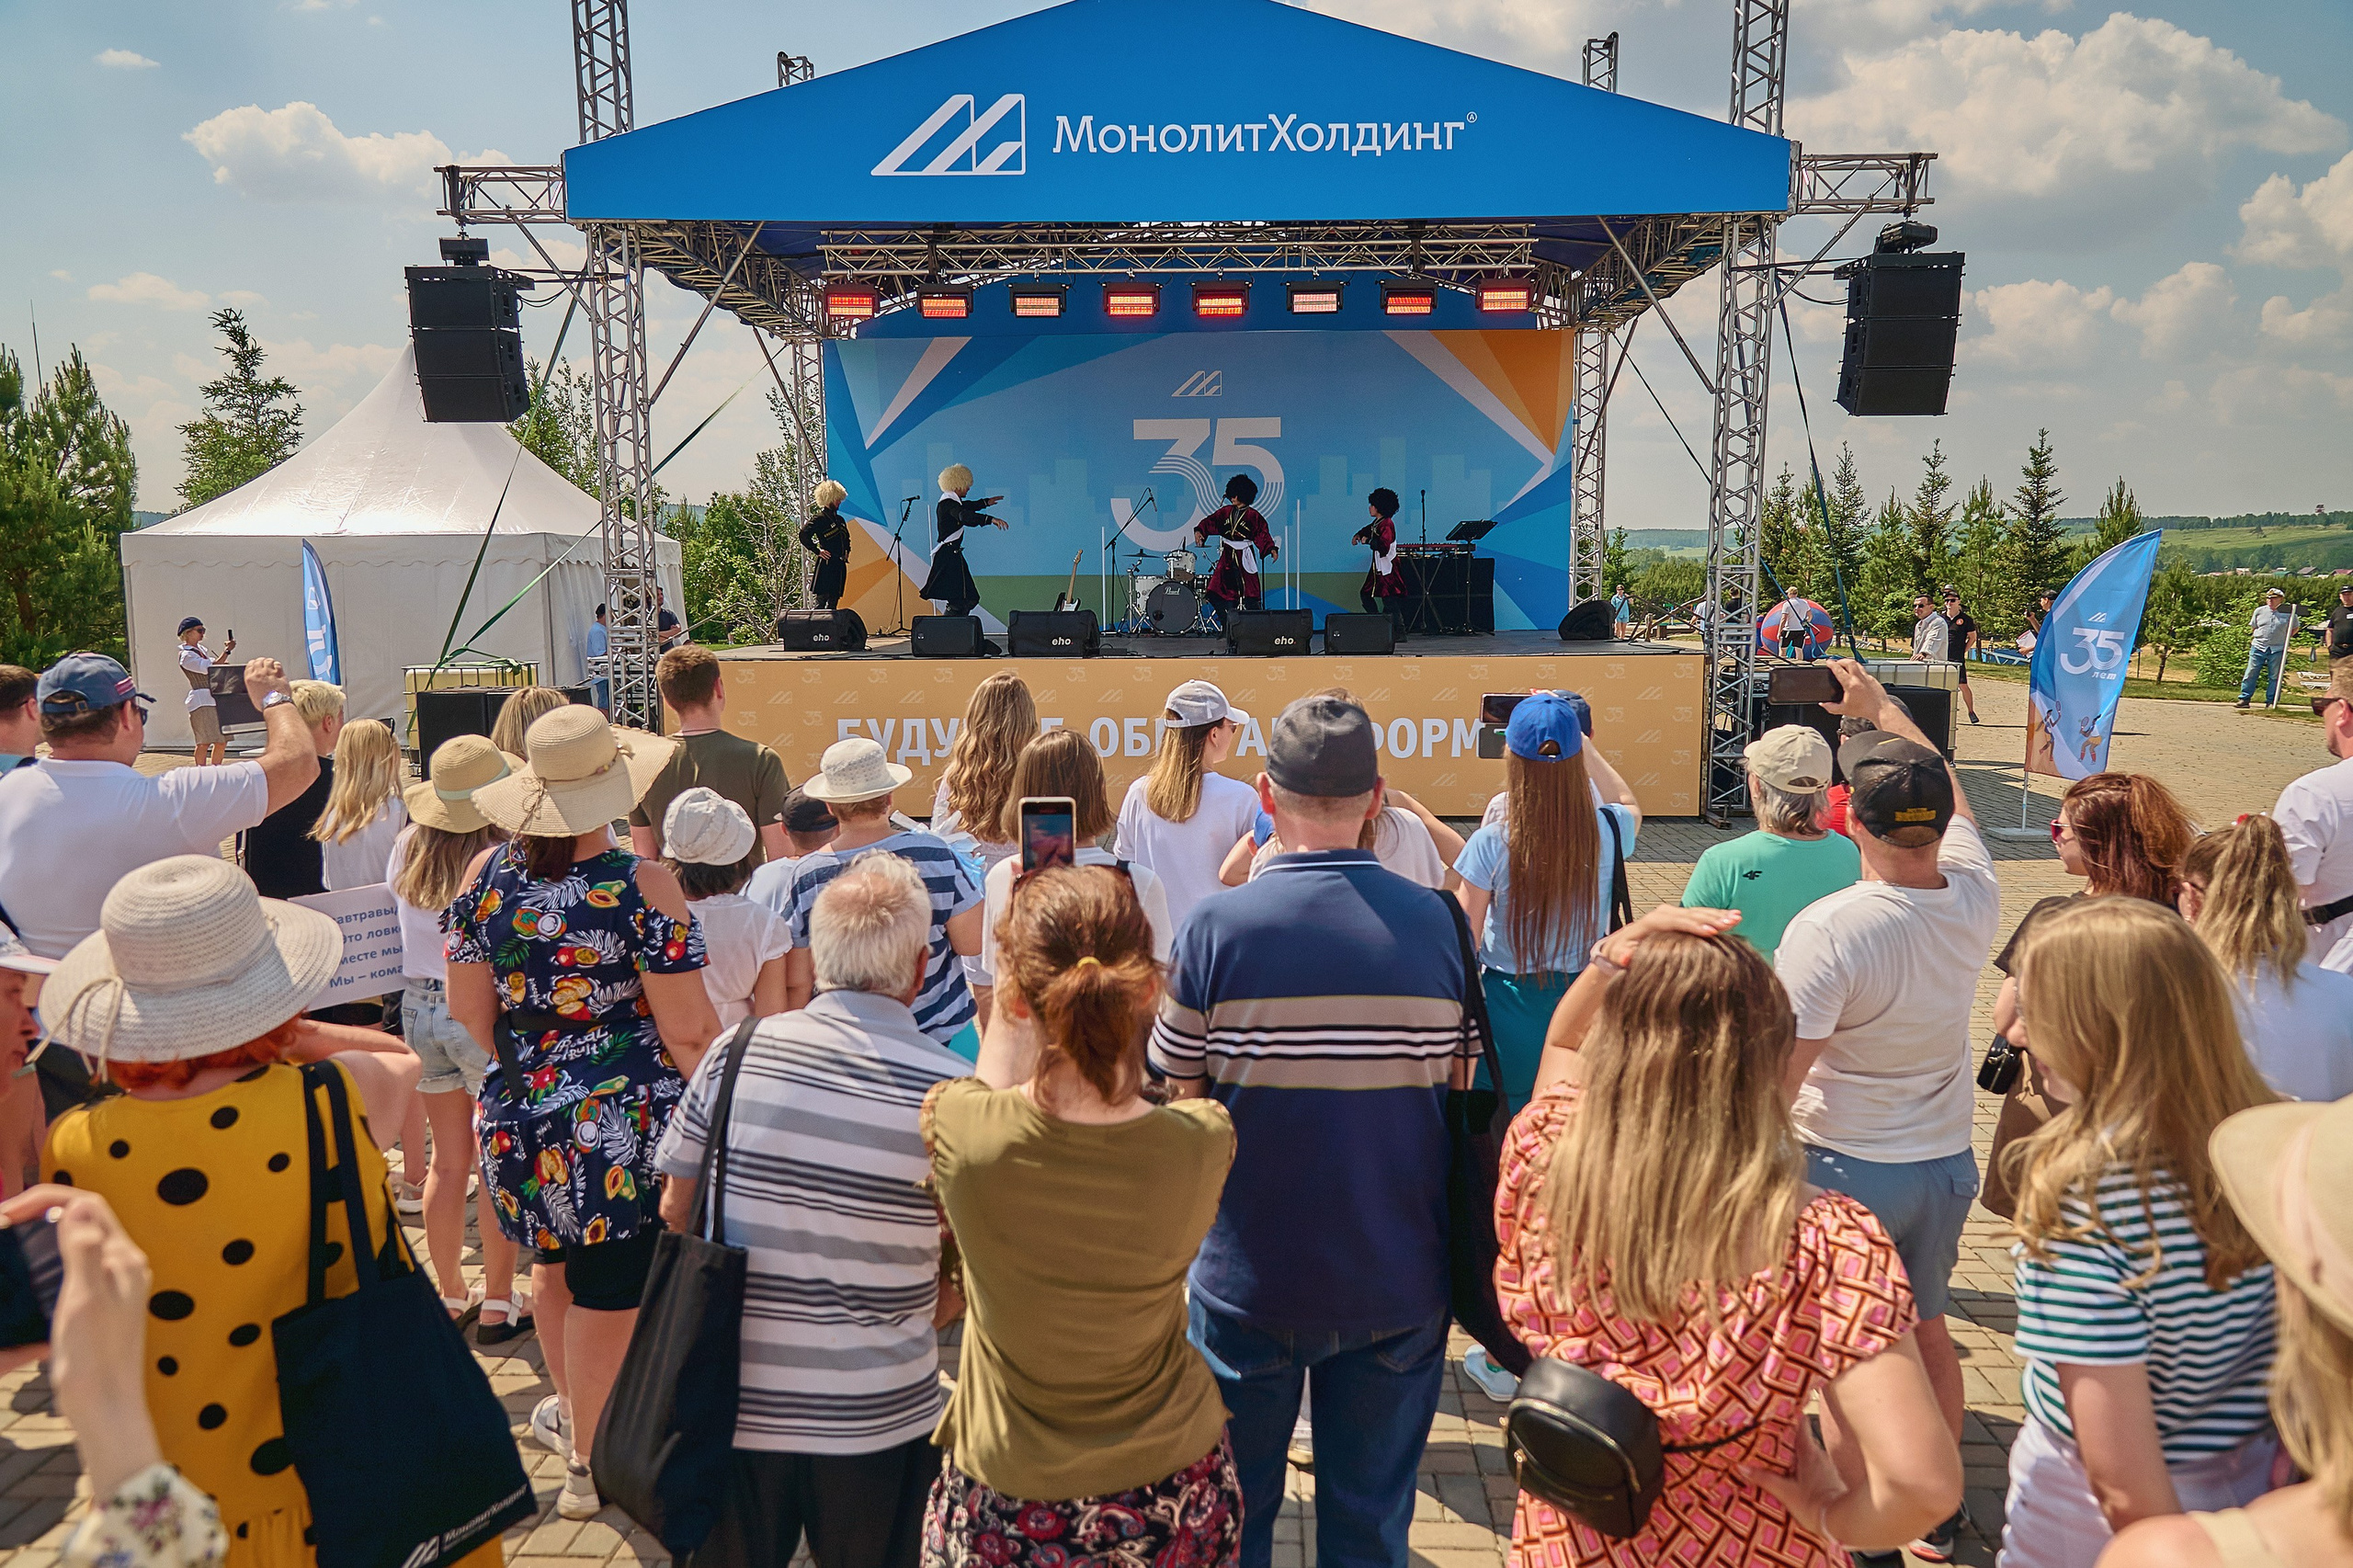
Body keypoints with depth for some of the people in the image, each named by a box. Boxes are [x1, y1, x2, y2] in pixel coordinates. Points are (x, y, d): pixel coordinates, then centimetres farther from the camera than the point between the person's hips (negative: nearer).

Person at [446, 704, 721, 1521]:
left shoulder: (485, 873, -3)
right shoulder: (642, 886, -18)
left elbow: (469, 1010, 6)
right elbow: (687, 1032, -17)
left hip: (518, 1116, 6)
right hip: (624, 1123, -6)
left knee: (556, 1261, 27)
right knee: (608, 1296, 10)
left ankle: (572, 1411, 49)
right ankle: (592, 1467, 27)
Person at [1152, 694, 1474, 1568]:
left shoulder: (1213, 929, -16)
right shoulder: (1437, 924, -9)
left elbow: (1184, 1104, -6)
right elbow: (1455, 1091, 2)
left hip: (1250, 1280, -1)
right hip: (1398, 1282, 2)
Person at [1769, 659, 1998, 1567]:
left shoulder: (1827, 929, -26)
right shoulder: (1974, 897, -9)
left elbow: (1777, 1077, -24)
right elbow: (1950, 797, 12)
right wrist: (1880, 707, 22)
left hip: (1848, 1169, -6)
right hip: (1947, 1160, 6)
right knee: (1927, 1331, 23)